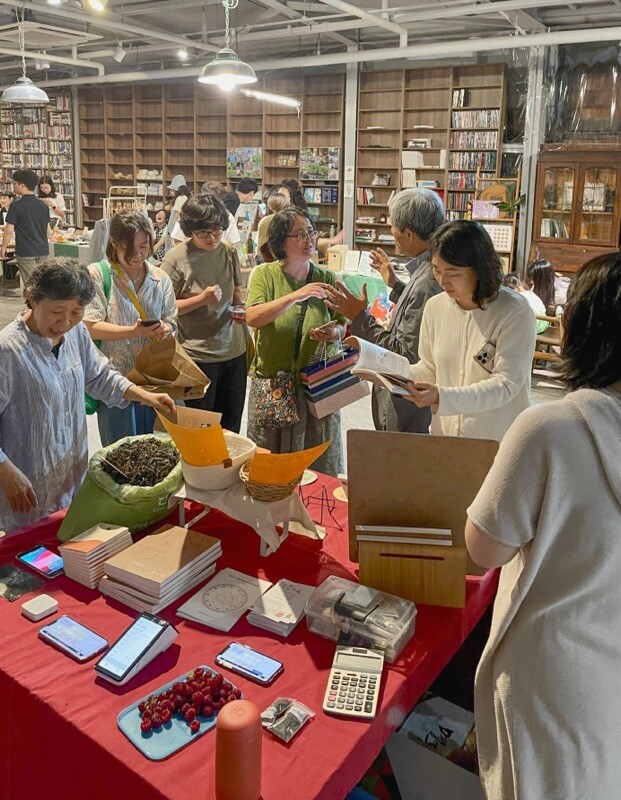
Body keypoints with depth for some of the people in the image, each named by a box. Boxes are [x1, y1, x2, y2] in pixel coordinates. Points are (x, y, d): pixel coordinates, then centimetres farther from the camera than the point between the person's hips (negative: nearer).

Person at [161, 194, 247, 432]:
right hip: (198, 354, -4)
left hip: (234, 351, 5)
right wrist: (202, 299, -21)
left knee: (231, 427, 15)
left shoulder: (230, 253, 3)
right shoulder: (176, 258, -11)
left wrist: (241, 308, -5)